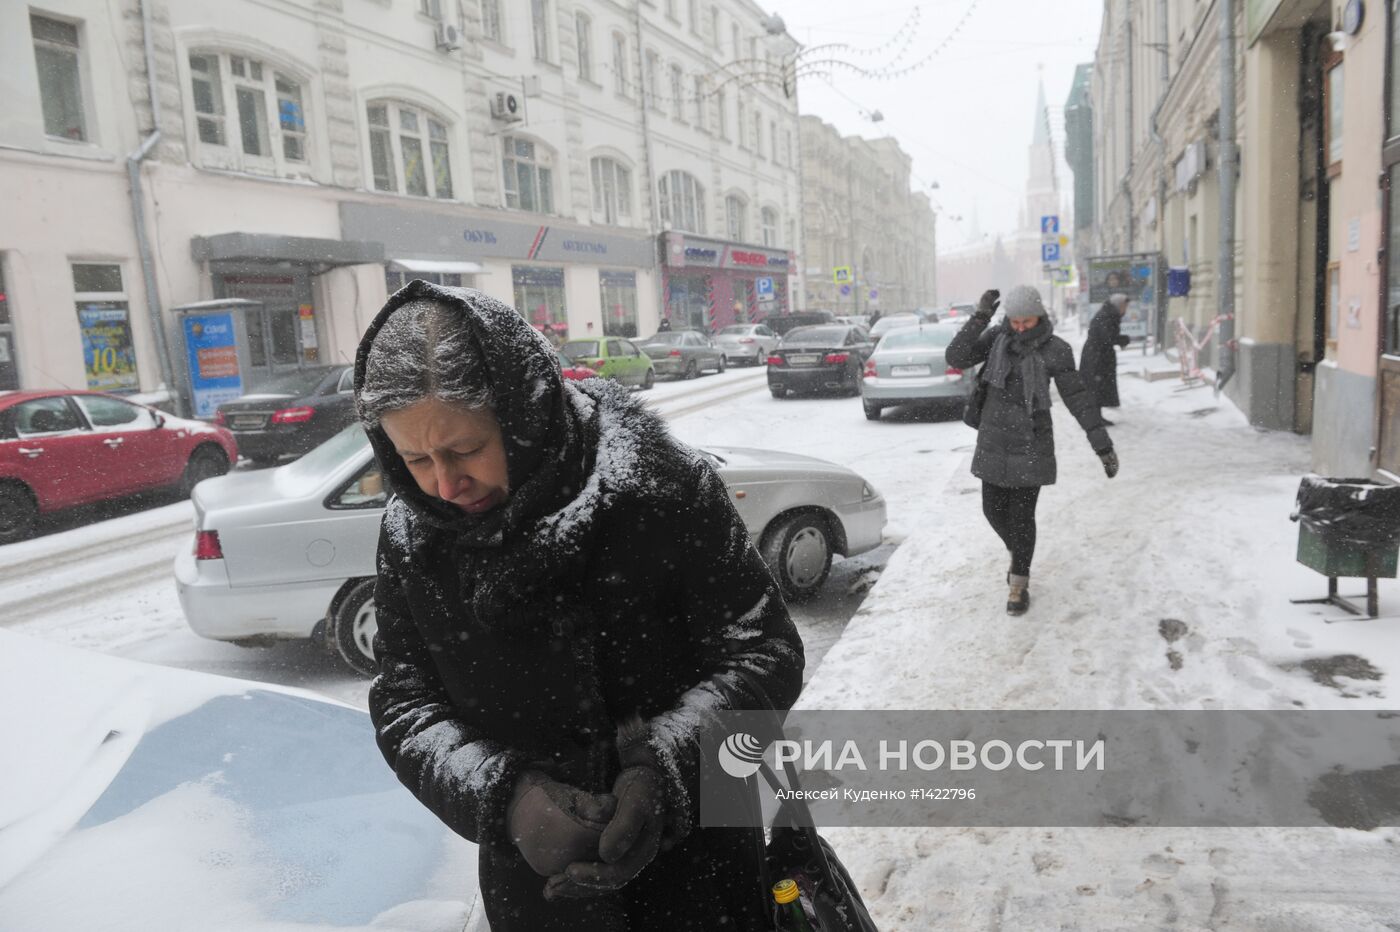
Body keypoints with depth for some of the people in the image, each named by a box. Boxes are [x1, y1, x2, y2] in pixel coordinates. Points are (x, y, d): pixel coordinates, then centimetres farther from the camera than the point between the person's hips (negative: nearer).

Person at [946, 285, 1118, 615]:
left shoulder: (1055, 350, -10)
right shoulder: (996, 337, -2)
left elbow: (1078, 398, -8)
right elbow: (956, 359, -13)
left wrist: (1103, 445, -10)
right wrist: (980, 317, -21)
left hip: (1031, 443, -3)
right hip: (993, 440, 3)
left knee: (1021, 515, 0)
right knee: (994, 510, 11)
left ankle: (1019, 583, 19)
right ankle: (1019, 556, 40)